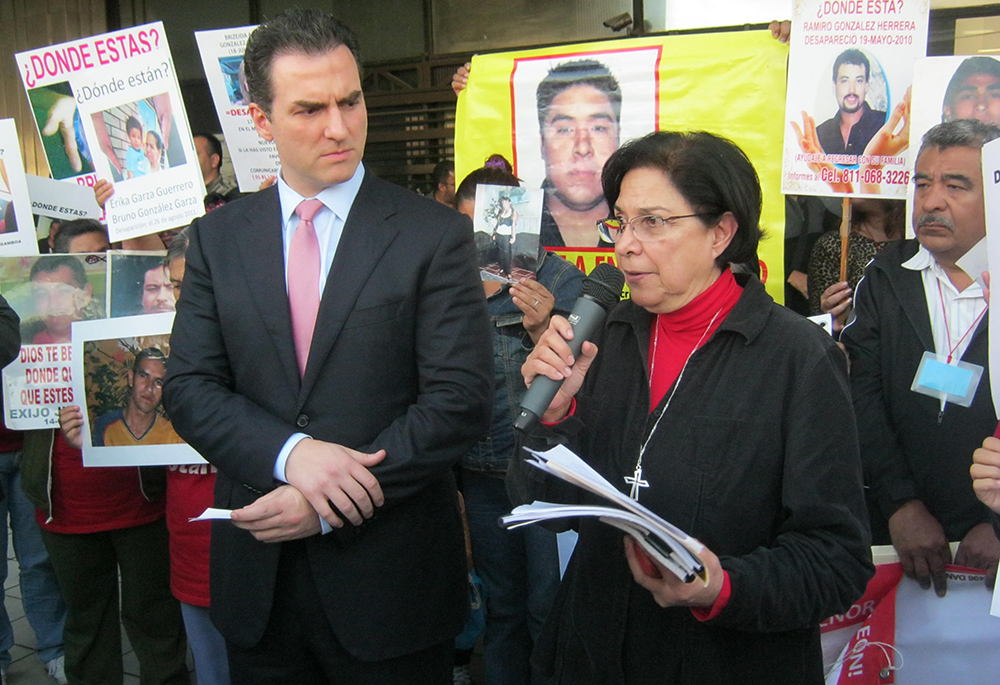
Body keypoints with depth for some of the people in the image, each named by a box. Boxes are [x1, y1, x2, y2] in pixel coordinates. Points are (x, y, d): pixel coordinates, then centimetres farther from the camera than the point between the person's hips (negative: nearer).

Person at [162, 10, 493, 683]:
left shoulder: (436, 234, -7)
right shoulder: (218, 237, 4)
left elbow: (460, 400, -12)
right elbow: (189, 387, 0)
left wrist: (327, 505, -16)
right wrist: (290, 453, -18)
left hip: (391, 577, -2)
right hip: (256, 578, 3)